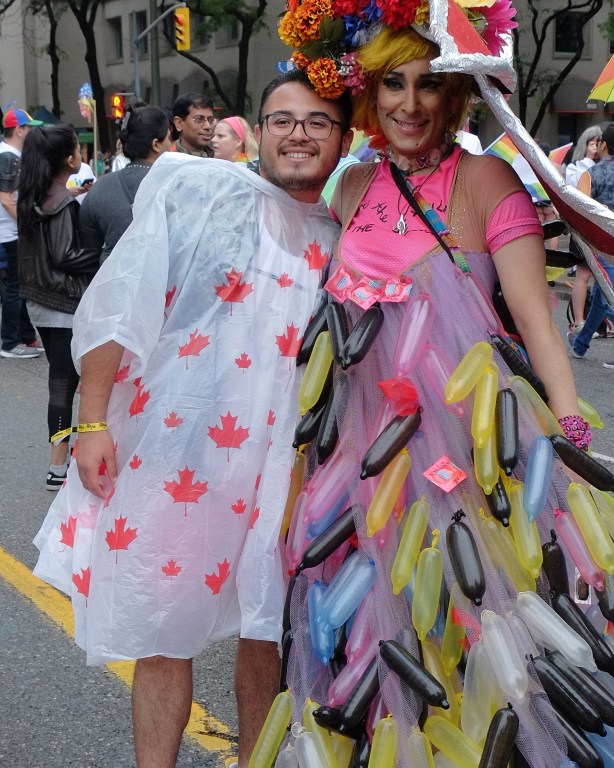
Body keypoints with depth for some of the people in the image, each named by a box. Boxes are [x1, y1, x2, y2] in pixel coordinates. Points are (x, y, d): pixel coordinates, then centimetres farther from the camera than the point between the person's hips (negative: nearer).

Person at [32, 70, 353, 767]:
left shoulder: (344, 242, 8)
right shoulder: (195, 190, -4)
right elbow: (118, 306, -5)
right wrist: (93, 421, -9)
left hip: (281, 466, 3)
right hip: (172, 452, -3)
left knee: (267, 629, 14)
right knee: (162, 631, 6)